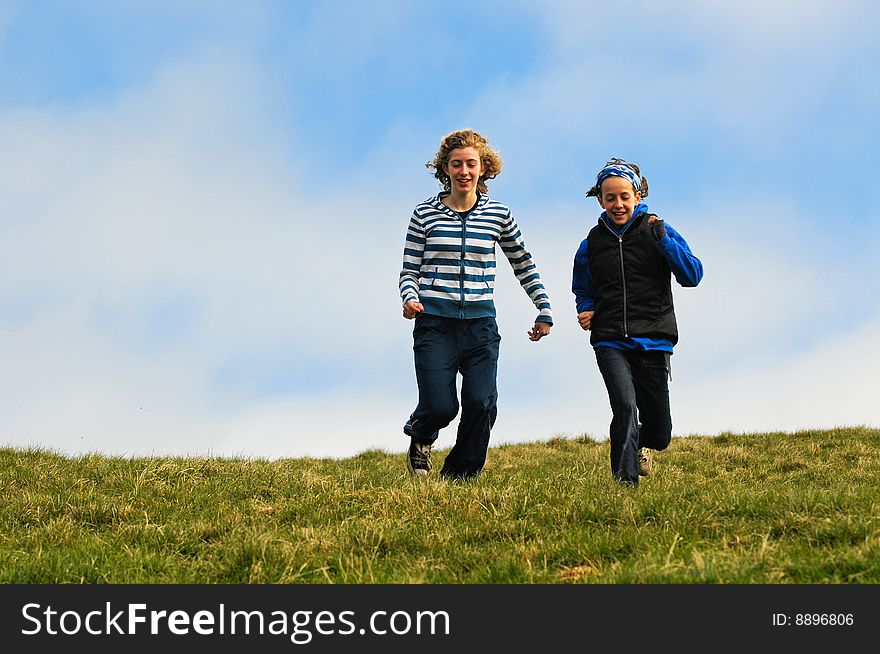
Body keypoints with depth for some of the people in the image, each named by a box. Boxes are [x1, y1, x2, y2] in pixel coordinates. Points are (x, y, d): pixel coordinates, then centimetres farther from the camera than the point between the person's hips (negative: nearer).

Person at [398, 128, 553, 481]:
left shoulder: (498, 215, 7)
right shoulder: (425, 213, 2)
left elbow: (524, 266, 17)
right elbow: (410, 270, 4)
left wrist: (544, 311, 16)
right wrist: (410, 299, -16)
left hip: (480, 323, 2)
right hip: (435, 323, -2)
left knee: (481, 405, -13)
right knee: (440, 407, -13)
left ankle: (460, 475, 9)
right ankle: (420, 438, 24)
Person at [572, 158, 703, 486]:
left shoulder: (657, 231, 3)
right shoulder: (592, 243, 9)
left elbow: (693, 275, -5)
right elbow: (582, 290, 24)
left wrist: (662, 238, -16)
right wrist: (586, 310, 2)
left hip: (654, 340, 0)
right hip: (610, 343, 0)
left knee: (659, 432, 6)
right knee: (625, 406, -24)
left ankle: (641, 444, 42)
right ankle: (625, 480, -15)